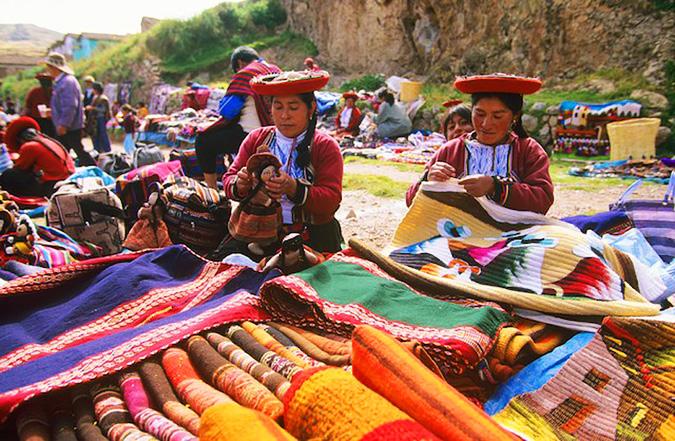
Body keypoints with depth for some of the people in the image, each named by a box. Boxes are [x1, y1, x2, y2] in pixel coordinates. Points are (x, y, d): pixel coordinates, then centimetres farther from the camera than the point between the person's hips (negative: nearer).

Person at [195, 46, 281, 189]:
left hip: (250, 135, -9)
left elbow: (225, 111, -13)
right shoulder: (275, 70, 11)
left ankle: (212, 188, 9)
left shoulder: (245, 74, -12)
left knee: (203, 141, 5)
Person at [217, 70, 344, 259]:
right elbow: (229, 179, 9)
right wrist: (240, 185, -17)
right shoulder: (256, 138, 10)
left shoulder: (326, 147, 1)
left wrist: (293, 188, -27)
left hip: (311, 234, -2)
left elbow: (331, 201, -10)